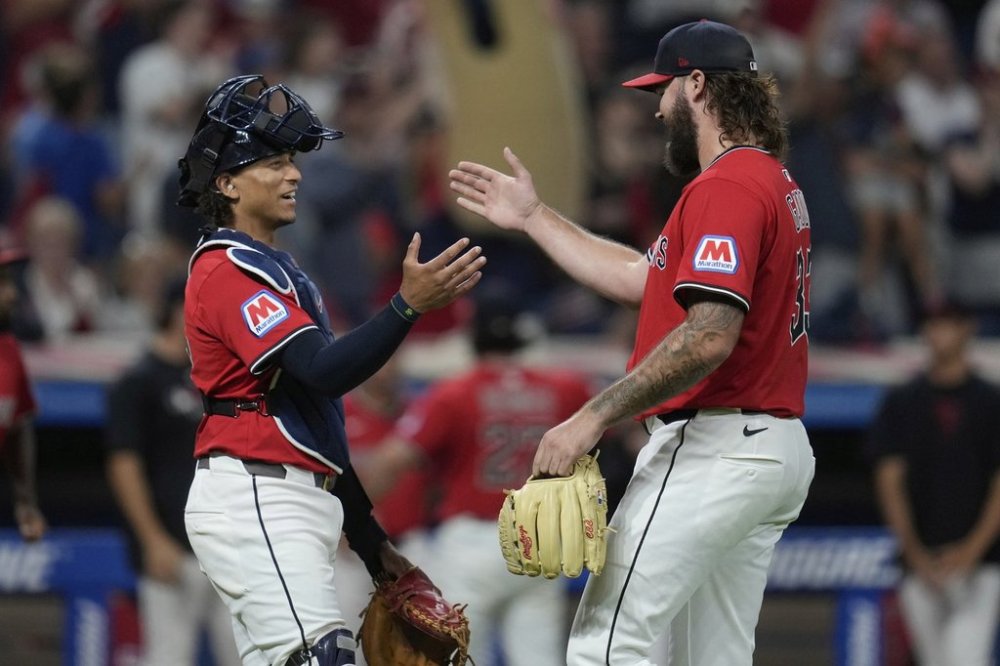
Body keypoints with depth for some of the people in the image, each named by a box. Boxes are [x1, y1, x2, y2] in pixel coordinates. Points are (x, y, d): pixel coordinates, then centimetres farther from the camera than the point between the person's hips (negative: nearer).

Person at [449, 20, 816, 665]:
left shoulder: (727, 187, -14)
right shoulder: (775, 183, 20)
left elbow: (710, 334, -25)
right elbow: (644, 280, 27)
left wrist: (594, 417, -24)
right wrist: (535, 218, 32)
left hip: (713, 445, -10)